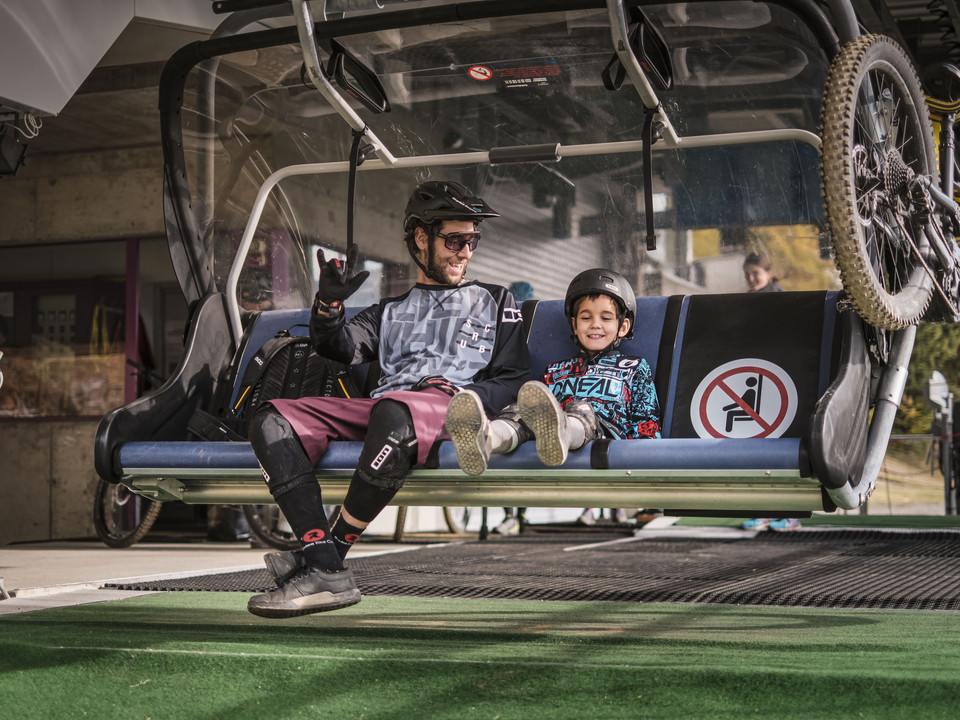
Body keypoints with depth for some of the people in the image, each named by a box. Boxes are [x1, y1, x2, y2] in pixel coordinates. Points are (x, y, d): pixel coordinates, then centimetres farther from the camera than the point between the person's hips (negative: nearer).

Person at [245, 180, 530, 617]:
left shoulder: (495, 302, 27)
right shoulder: (392, 311, 33)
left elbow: (514, 381, 16)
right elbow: (340, 349, 15)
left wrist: (467, 396, -5)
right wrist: (329, 304, -6)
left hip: (450, 410, -4)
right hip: (381, 406, 4)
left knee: (392, 413, -42)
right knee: (271, 422, -22)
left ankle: (332, 551, -28)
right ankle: (325, 571, -33)